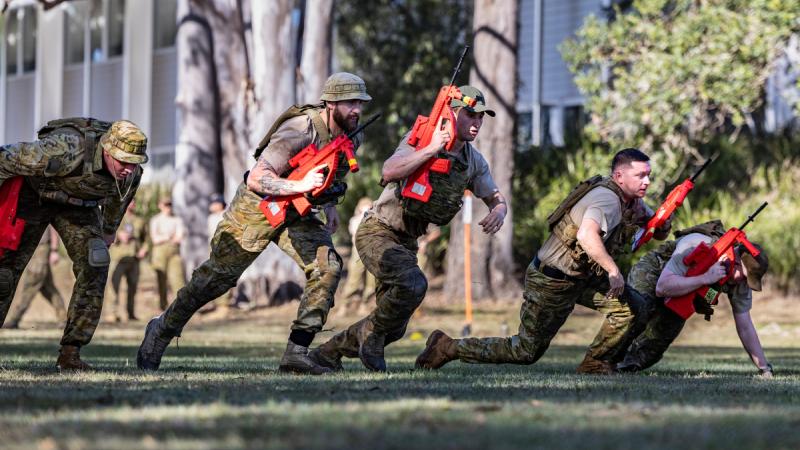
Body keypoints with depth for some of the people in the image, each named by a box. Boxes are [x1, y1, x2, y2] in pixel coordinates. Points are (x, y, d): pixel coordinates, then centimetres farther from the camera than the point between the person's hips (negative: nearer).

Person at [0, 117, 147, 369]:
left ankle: (70, 352, -9)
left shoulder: (131, 171, -21)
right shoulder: (65, 150, -42)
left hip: (77, 204, 4)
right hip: (34, 195, -4)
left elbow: (120, 196, 6)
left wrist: (109, 230, 22)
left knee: (94, 266, -15)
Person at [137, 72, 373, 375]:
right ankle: (162, 330, 26)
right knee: (216, 277, 2)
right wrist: (300, 186, -46)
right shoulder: (300, 130, -30)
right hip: (257, 206, -6)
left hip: (296, 213, 6)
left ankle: (296, 353, -13)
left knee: (327, 266, -16)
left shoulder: (352, 136, -5)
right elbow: (256, 179, -35)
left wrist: (329, 206, 12)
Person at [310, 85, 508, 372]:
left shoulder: (474, 161, 2)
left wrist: (498, 211, -13)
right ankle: (372, 332, -9)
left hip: (406, 241, 8)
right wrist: (431, 150, -37)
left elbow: (495, 198, 11)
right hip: (377, 232, -8)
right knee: (412, 284, -34)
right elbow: (389, 173, -33)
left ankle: (327, 354, 26)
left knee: (394, 329, 7)